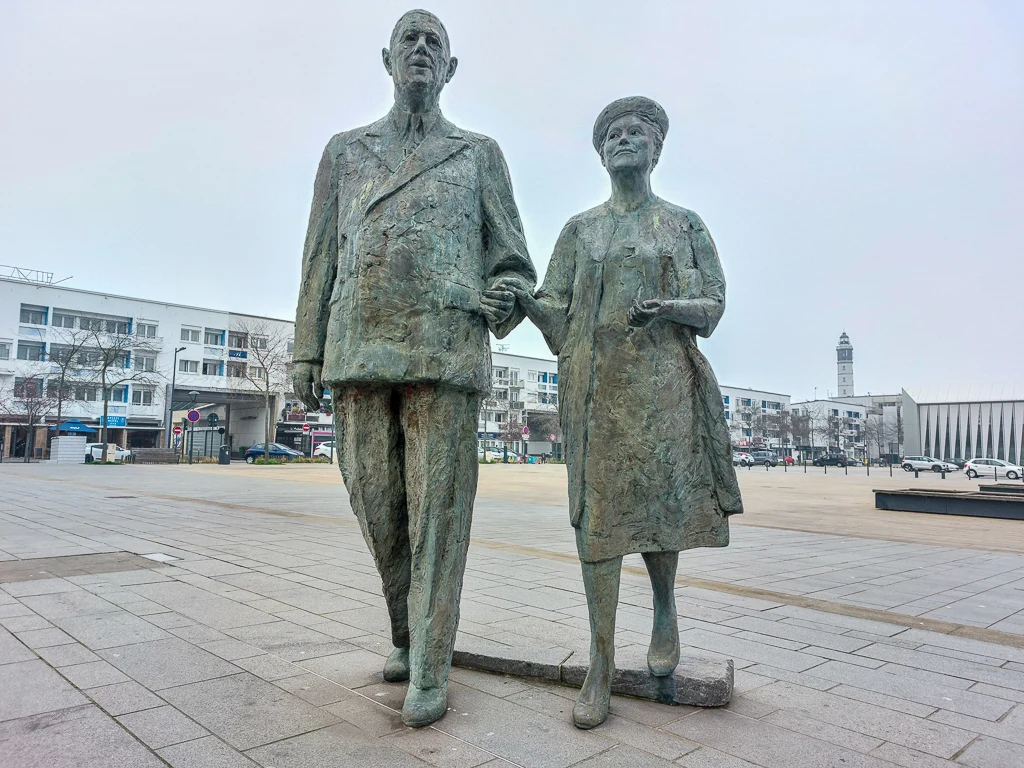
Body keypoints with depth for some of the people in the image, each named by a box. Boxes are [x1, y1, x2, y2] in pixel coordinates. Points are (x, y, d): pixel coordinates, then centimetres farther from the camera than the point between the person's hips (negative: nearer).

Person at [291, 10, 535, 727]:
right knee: (378, 508, 7)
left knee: (438, 511, -4)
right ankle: (408, 634, 28)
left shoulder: (479, 152, 14)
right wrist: (308, 354, 9)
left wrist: (502, 303, -10)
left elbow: (512, 261, 12)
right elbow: (321, 259, 16)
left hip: (446, 354, -2)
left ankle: (430, 669, 6)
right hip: (361, 354, 3)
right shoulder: (346, 151, 20)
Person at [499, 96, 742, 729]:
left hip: (663, 380, 0)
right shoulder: (580, 230, 15)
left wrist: (669, 307, -14)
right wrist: (525, 299, -14)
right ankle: (602, 662, 4)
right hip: (594, 381, 1)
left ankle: (665, 609, 28)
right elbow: (557, 316, 8)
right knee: (598, 508, -3)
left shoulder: (685, 224, 13)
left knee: (661, 501, -4)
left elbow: (713, 306, 7)